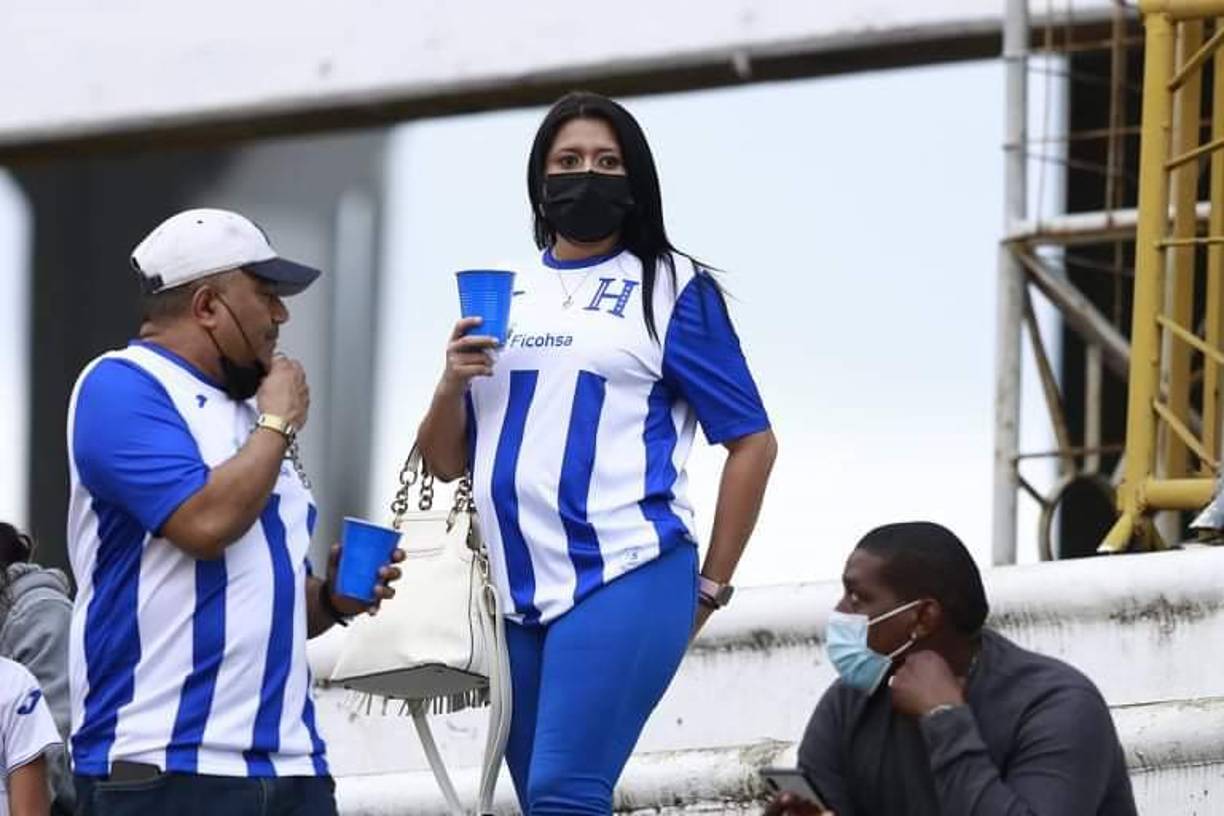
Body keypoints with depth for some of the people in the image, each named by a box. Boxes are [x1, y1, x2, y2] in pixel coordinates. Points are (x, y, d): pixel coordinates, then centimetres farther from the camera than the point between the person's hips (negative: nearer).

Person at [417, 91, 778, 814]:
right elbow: (446, 461, 15)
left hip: (624, 578, -6)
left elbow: (753, 442, 2)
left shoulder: (671, 289, 3)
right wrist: (453, 381, -5)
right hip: (519, 593, 6)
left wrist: (710, 587, 0)